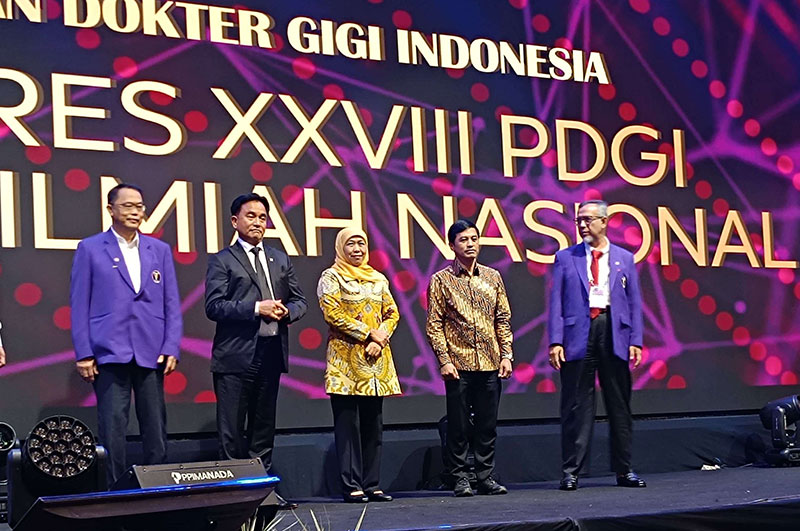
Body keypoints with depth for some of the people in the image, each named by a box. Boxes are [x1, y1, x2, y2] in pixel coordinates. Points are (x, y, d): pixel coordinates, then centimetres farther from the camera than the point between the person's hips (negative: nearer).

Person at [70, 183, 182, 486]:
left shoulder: (160, 250, 13)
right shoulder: (90, 249, 5)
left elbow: (171, 303, 11)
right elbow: (79, 304, 2)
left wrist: (171, 347, 0)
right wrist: (83, 354, -5)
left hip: (151, 353, 3)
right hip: (110, 353, -3)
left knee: (156, 427, 5)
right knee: (112, 428, -3)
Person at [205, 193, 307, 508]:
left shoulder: (280, 260, 16)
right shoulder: (222, 260, -1)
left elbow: (299, 301, 17)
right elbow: (214, 306, -11)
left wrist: (288, 312, -6)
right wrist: (256, 309, -19)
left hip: (270, 354, 6)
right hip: (235, 356, -5)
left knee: (263, 428, 12)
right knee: (232, 432, -3)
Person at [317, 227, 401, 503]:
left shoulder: (378, 279, 16)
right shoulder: (331, 278, 0)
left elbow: (392, 313, 12)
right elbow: (332, 314, -11)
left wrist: (380, 339, -6)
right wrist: (369, 333, -12)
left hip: (376, 360, 5)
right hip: (346, 359, -5)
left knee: (373, 425, 6)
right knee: (348, 425, -4)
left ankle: (371, 484, 10)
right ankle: (351, 485, 0)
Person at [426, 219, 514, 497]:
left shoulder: (492, 277, 11)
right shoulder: (441, 280, 1)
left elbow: (503, 319, 12)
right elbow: (434, 324, -2)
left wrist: (506, 355, 4)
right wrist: (444, 359, -10)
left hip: (490, 364, 3)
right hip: (458, 364, -3)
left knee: (488, 424, 6)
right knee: (458, 425, 1)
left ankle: (486, 477, 14)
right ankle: (460, 478, 9)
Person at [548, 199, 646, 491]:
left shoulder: (624, 258, 13)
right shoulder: (565, 258, 9)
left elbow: (634, 302, 11)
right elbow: (556, 302, 4)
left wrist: (635, 341, 0)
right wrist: (556, 341, -7)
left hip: (614, 332, 2)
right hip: (578, 333, -1)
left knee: (619, 404, 7)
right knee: (576, 405, -1)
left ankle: (624, 470, 15)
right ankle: (571, 471, 4)